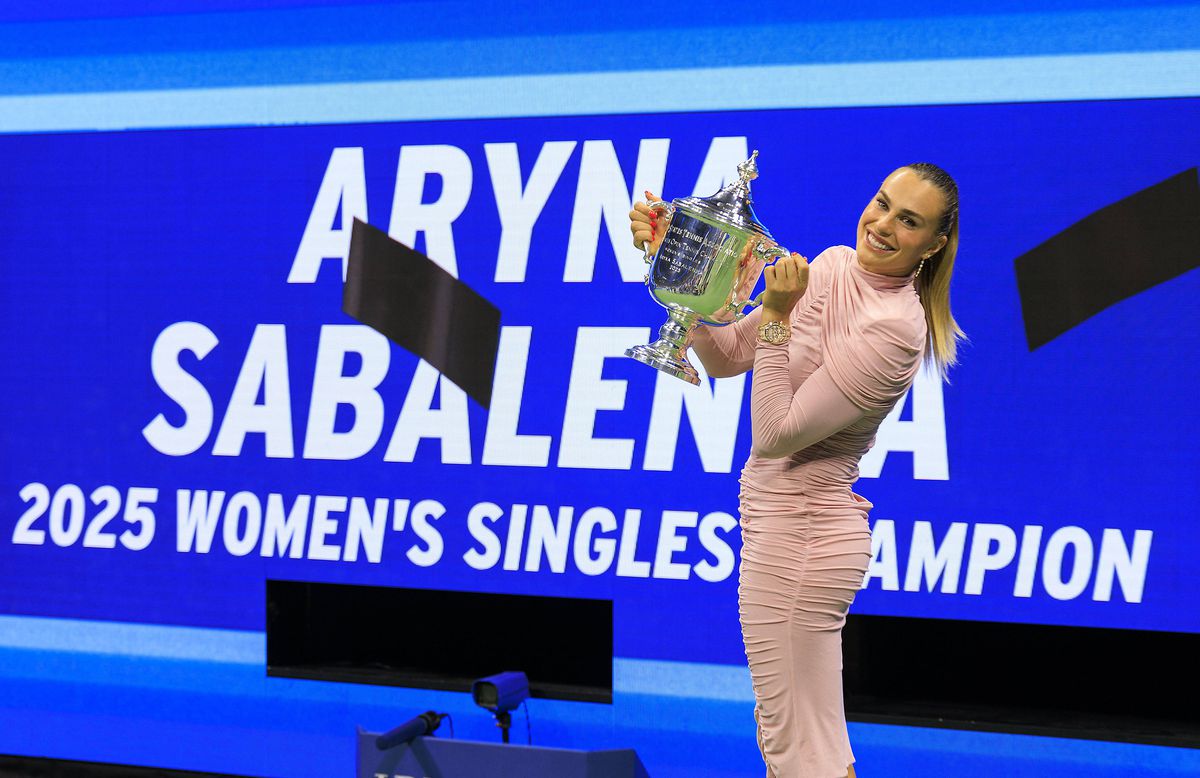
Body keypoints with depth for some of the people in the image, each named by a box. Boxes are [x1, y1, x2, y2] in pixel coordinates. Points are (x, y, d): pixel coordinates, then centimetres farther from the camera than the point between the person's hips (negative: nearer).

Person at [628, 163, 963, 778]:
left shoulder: (895, 328, -21)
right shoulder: (834, 265, 5)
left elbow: (776, 435, -21)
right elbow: (725, 359, 9)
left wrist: (777, 314, -21)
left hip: (801, 534, -9)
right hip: (782, 520, 10)